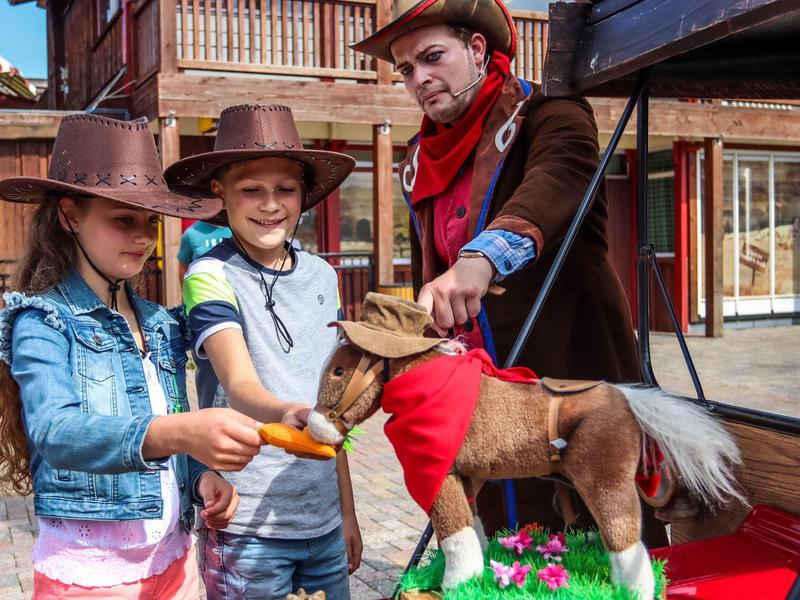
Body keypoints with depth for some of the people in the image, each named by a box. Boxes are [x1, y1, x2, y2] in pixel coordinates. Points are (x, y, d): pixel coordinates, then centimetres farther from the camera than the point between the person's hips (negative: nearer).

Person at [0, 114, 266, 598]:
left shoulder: (163, 325, 6)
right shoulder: (42, 322, -11)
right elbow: (57, 431, -28)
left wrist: (204, 477, -8)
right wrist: (178, 432, -44)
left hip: (174, 560, 5)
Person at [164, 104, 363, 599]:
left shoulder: (322, 276, 6)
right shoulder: (211, 276, -10)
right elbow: (239, 386, -24)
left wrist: (347, 510, 13)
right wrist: (287, 416, -46)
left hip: (324, 521, 5)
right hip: (248, 526, -5)